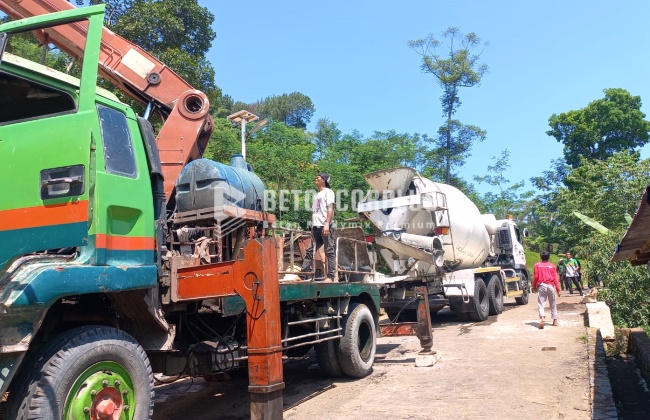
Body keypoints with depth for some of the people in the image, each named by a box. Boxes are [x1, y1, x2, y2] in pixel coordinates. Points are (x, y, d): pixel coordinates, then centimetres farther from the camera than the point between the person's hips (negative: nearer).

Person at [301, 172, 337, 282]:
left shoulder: (328, 192, 2)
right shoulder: (317, 195, 24)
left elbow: (330, 209, -9)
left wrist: (327, 224, -19)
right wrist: (312, 226, 14)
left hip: (325, 226, -8)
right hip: (316, 226, 8)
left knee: (330, 251, -5)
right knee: (310, 251, 5)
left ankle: (331, 276, -5)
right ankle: (303, 274, 6)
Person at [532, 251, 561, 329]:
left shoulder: (537, 265, 5)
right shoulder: (552, 266, 9)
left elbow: (535, 277, 1)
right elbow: (556, 278, 6)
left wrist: (534, 287, 10)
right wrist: (558, 289, 7)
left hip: (541, 285, -2)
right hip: (551, 285, 2)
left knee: (541, 303, -6)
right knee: (552, 304, 15)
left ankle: (542, 318, -27)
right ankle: (555, 320, 19)